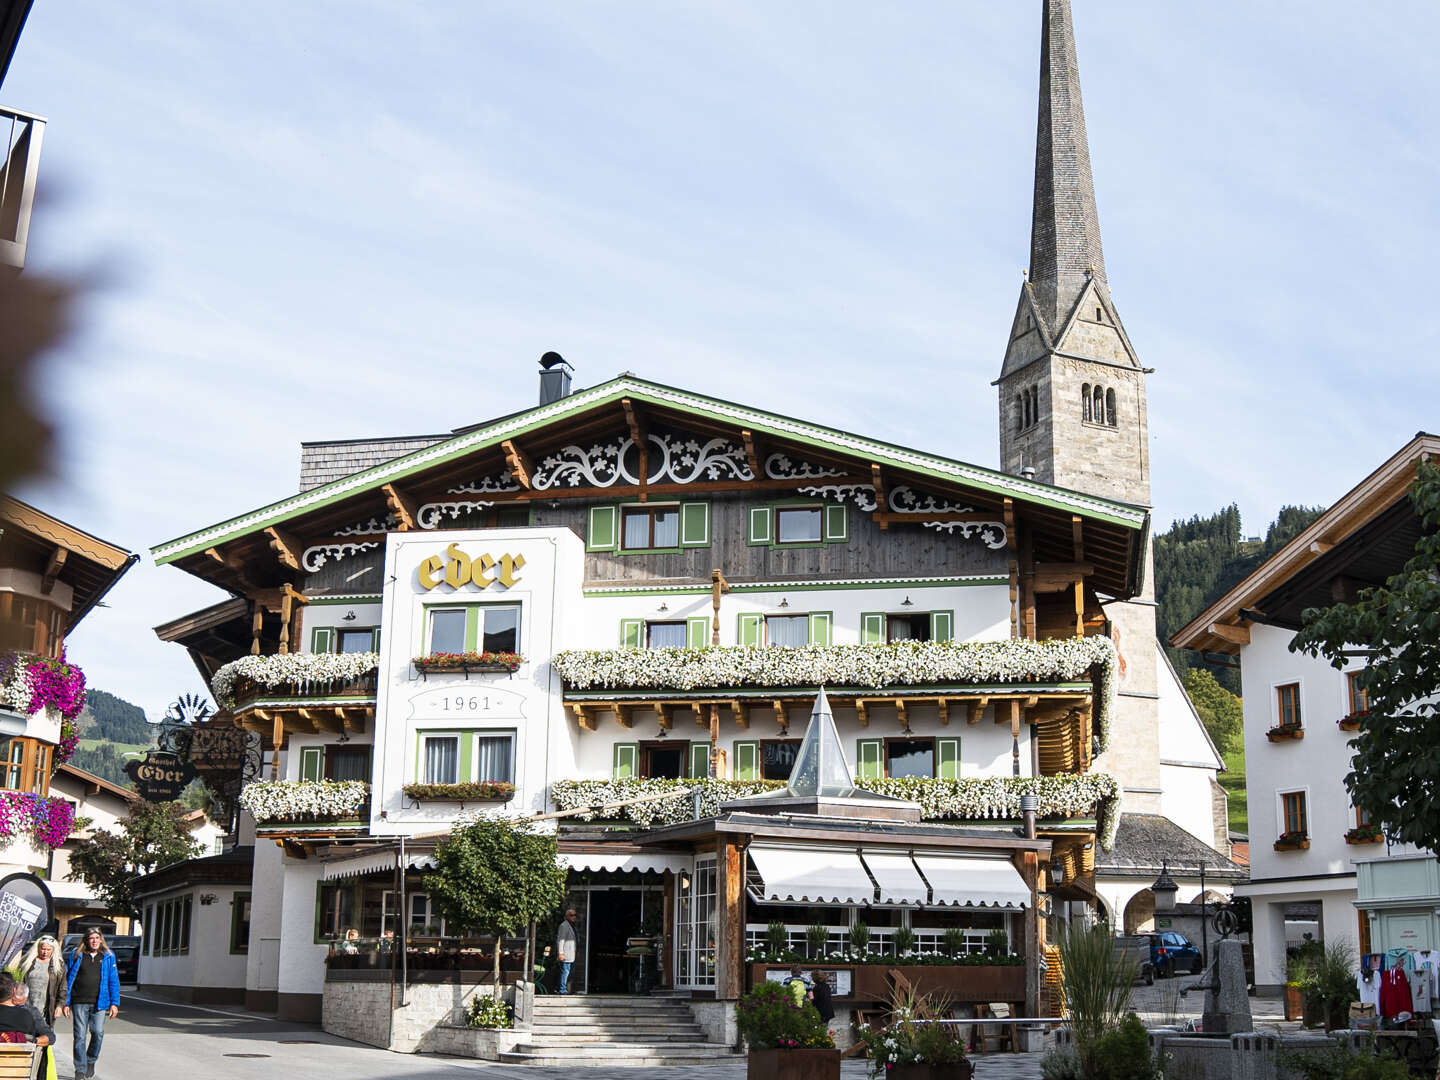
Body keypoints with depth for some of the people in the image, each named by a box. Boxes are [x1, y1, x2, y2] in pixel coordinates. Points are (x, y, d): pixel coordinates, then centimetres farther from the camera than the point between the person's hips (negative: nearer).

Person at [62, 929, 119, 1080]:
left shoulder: (108, 957, 8)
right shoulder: (77, 955, 6)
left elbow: (113, 981, 8)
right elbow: (68, 980, 8)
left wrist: (114, 1003, 1)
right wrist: (65, 1003, 4)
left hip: (99, 1003, 0)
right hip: (80, 1002, 0)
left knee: (98, 1033, -7)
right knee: (80, 1036, -1)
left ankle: (91, 1061, 19)